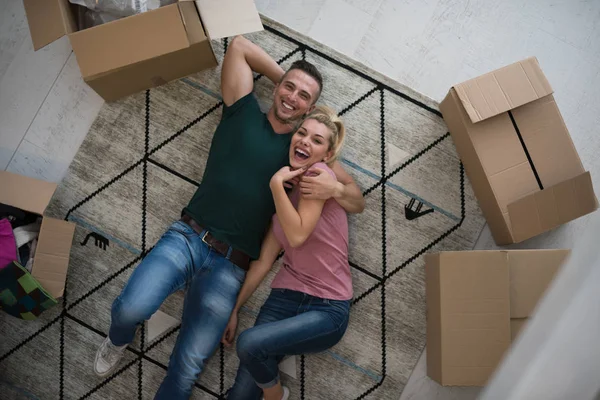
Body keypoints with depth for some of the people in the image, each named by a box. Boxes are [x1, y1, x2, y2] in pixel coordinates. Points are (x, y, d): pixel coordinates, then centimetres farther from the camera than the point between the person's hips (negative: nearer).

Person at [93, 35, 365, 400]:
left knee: (187, 369, -9)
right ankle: (120, 340, 15)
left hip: (229, 267, 0)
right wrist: (283, 75, 15)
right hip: (186, 237, 1)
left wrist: (335, 188, -14)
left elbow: (358, 203, 8)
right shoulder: (244, 113, 9)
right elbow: (240, 45, 14)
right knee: (131, 307, -23)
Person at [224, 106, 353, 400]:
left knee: (250, 343, -26)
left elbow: (297, 236, -19)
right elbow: (264, 260, 11)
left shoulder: (320, 174, -9)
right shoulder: (285, 191, 11)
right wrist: (234, 309, 11)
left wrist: (276, 183, -13)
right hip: (284, 297, 5)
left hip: (327, 309, -5)